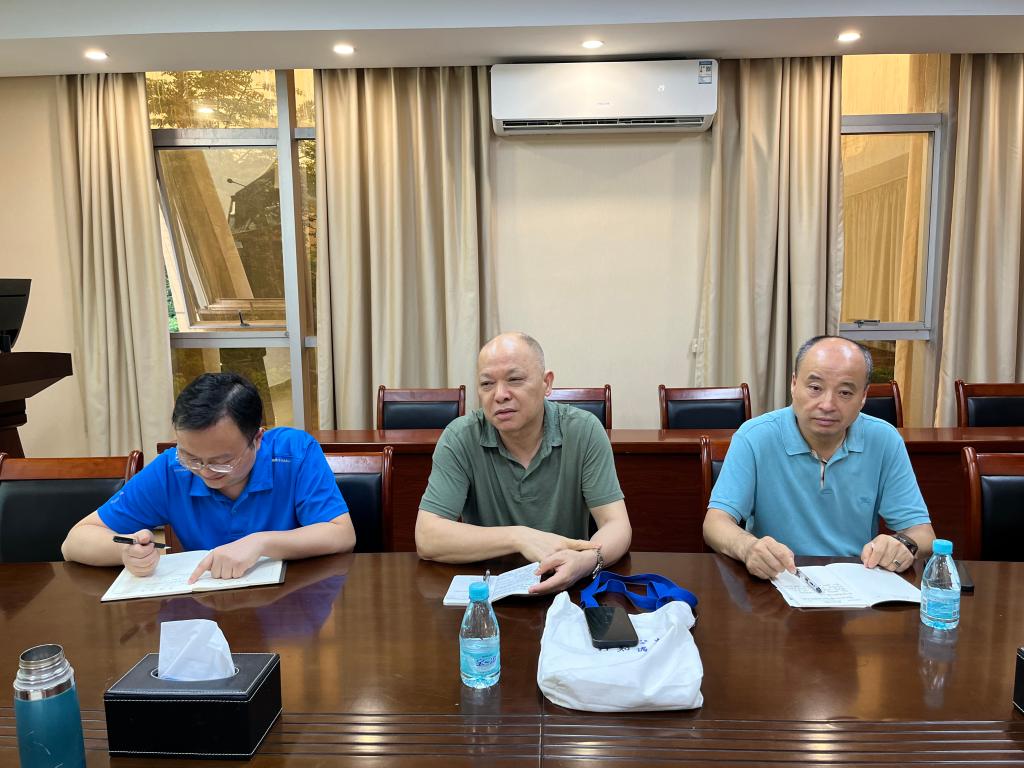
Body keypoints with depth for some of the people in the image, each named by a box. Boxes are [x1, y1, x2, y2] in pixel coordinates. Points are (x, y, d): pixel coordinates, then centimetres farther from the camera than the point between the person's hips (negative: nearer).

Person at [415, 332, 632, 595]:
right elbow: (426, 538, -17)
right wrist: (520, 537, -26)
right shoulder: (460, 438, -11)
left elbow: (616, 526, -12)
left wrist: (586, 560, -35)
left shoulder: (584, 431, -9)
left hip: (569, 588, 1)